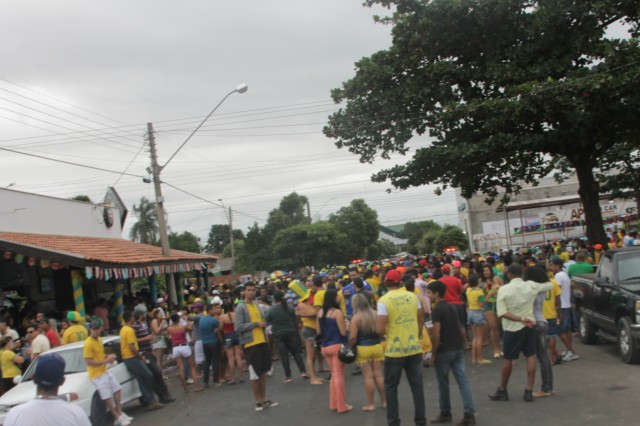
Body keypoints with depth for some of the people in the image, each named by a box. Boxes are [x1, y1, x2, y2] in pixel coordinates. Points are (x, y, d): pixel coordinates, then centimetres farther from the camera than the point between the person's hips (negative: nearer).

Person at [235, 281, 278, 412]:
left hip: (262, 342, 7)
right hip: (251, 344, -7)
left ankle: (264, 399, 23)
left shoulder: (256, 304, 13)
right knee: (255, 373, 2)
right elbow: (238, 327, -18)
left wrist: (263, 324, 4)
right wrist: (256, 324, -17)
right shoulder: (240, 307, -10)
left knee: (263, 371, 13)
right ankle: (258, 401, 12)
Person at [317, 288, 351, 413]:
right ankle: (341, 406, 7)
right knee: (339, 375, 1)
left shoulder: (320, 312, 5)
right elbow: (343, 332, -15)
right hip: (337, 346, -7)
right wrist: (347, 325, 3)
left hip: (325, 347, 7)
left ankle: (333, 404, 22)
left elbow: (318, 331, 12)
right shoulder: (337, 312, -15)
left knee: (334, 375, 18)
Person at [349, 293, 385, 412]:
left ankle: (370, 404, 8)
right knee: (379, 375, 12)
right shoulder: (375, 314, 2)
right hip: (377, 347, 4)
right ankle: (384, 401, 19)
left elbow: (353, 337, -13)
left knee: (368, 377, 2)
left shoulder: (356, 318, -11)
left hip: (363, 349, -4)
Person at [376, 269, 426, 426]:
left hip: (394, 351, -3)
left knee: (391, 387, 12)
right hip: (414, 348, 4)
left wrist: (387, 332, 6)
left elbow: (380, 329, -16)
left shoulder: (384, 300, -12)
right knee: (417, 386, 12)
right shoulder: (413, 296, 2)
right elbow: (421, 320, 10)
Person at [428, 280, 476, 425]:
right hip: (458, 348, 7)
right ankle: (470, 414, -1)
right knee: (463, 381, 3)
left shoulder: (436, 310, -13)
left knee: (443, 383, 7)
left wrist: (433, 353, -10)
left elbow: (436, 335, -17)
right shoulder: (452, 308, 12)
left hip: (444, 351, -7)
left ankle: (445, 414, 17)